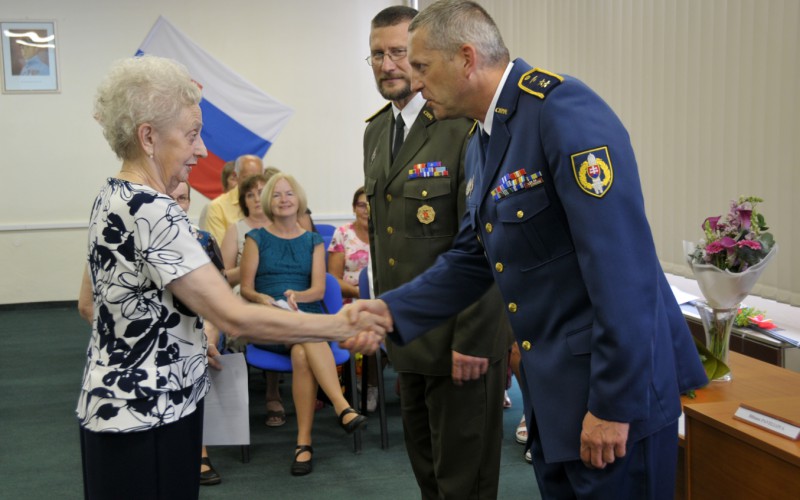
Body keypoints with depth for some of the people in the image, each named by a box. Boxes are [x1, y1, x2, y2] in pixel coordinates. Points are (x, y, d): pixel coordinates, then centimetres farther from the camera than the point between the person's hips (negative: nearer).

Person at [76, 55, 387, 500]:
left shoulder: (114, 198, 6)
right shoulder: (151, 211, -24)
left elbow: (89, 304, 16)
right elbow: (235, 317, -27)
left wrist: (188, 337, 17)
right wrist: (342, 326, -21)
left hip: (117, 407, 10)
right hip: (147, 418, -10)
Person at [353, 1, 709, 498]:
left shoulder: (564, 109, -19)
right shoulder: (482, 143, 10)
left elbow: (623, 264, -23)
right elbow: (472, 258, 14)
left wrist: (614, 403, -21)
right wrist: (392, 310, 3)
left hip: (616, 386, -9)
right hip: (551, 384, 9)